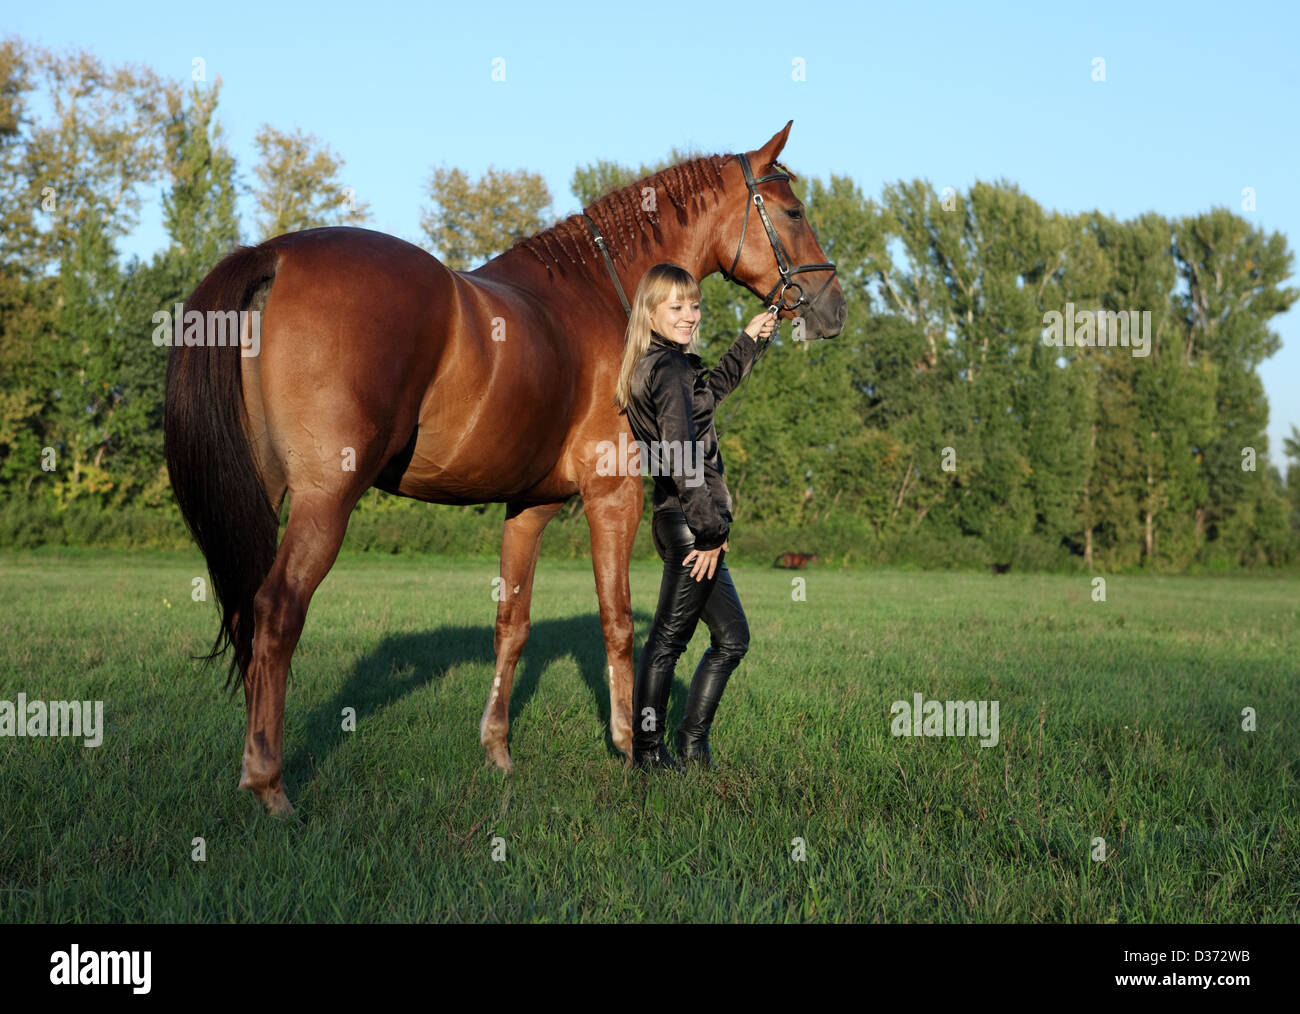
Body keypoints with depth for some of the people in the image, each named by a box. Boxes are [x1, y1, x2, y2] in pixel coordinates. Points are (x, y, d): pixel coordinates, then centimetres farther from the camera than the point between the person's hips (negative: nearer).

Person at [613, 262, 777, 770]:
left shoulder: (653, 366, 16)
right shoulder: (671, 370, -15)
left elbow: (711, 388, 37)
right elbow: (682, 456, -24)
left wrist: (748, 340, 38)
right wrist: (709, 529, -22)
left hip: (681, 522, 10)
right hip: (689, 526, -10)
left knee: (732, 636, 14)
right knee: (668, 638, -2)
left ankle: (692, 742, 18)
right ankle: (647, 750, 7)